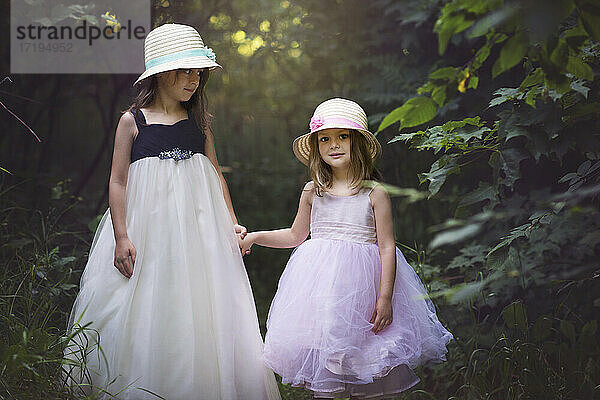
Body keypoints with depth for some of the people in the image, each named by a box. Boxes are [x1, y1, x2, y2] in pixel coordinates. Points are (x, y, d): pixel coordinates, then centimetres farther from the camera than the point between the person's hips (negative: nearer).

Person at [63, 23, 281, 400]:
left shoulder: (198, 120, 8)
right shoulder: (133, 121, -2)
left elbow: (215, 174, 13)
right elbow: (118, 181, -2)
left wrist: (232, 224, 7)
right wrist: (121, 237, -9)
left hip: (197, 226, 3)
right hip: (147, 229, -3)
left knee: (199, 308, 3)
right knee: (144, 312, 0)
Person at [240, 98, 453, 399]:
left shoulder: (374, 194, -4)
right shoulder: (313, 192, 6)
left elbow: (387, 247, -4)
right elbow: (296, 235, 22)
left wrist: (385, 297, -10)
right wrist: (254, 237, 15)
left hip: (361, 281, -2)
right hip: (319, 280, 3)